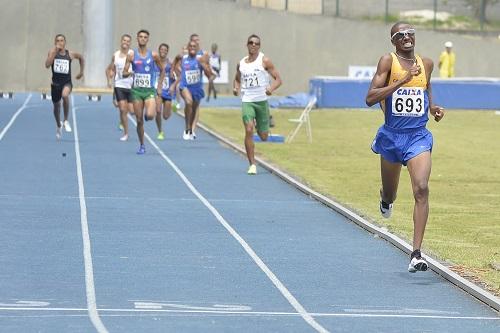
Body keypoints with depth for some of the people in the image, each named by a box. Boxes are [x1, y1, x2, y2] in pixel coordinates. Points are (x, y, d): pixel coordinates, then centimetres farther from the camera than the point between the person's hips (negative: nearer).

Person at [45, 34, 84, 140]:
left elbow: (81, 58, 21)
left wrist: (81, 72, 19)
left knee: (65, 95, -35)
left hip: (67, 82, -1)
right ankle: (58, 126, 44)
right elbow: (47, 65, -21)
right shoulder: (52, 52, -4)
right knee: (56, 106, 15)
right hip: (56, 82, 1)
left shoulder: (70, 54, 0)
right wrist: (55, 52, -24)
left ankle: (66, 121, -19)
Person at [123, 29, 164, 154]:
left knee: (150, 115, -23)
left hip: (150, 90, -1)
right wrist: (129, 73, -23)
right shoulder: (132, 55, 1)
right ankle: (142, 146, 15)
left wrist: (159, 86, 6)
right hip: (136, 90, 1)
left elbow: (162, 71, 13)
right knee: (139, 120, 2)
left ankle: (149, 113, 15)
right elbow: (124, 73, 0)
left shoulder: (153, 55, 1)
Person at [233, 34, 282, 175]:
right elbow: (237, 79, 24)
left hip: (262, 101, -1)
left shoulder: (264, 61, -2)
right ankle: (252, 165, -11)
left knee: (263, 136, 7)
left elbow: (278, 79, -3)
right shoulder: (241, 63, 8)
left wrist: (271, 88, -24)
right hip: (247, 101, 1)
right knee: (249, 131, -17)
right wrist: (236, 88, 1)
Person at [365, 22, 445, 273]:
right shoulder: (388, 61, -8)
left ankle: (416, 254, -21)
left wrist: (432, 107, 7)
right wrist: (402, 81, -25)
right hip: (392, 136, -1)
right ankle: (386, 198, 57)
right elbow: (370, 98, -18)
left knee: (422, 189, -20)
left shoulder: (426, 64, 6)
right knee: (390, 195, 15)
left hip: (418, 137, 1)